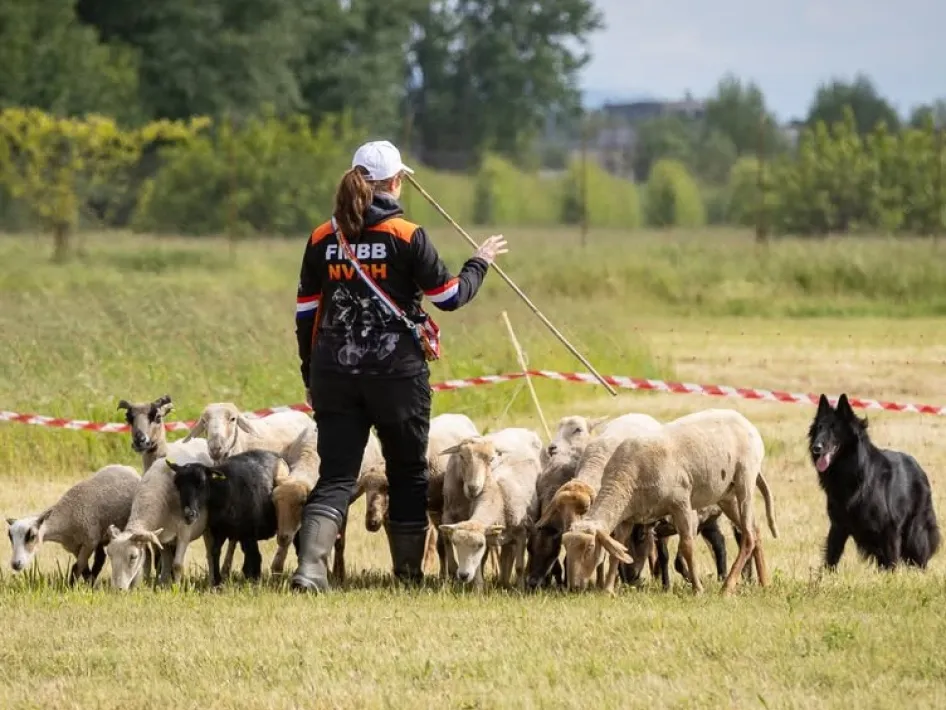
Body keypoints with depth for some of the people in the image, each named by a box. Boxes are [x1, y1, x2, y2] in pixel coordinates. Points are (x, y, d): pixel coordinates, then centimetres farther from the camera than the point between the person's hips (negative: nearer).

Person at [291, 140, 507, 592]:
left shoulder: (322, 240, 4)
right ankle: (409, 572, 21)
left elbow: (306, 315, 8)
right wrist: (481, 262, 15)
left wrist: (311, 377, 18)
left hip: (335, 376, 3)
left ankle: (310, 566, -19)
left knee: (335, 478, 2)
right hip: (397, 373, -3)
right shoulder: (406, 237, -8)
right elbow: (449, 296, -3)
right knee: (408, 474, 14)